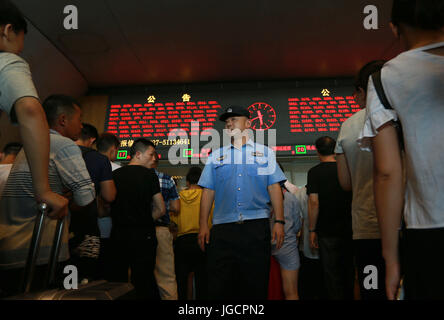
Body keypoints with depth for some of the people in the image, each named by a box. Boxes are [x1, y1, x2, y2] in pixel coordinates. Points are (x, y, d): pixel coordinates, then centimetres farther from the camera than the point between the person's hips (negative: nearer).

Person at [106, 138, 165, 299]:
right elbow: (160, 210, -3)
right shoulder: (149, 174, -4)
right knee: (144, 282, 4)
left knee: (115, 281, 12)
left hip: (117, 233, 4)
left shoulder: (114, 174, 5)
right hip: (143, 235, -3)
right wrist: (143, 221, 8)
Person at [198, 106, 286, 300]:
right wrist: (203, 225, 2)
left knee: (256, 285, 4)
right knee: (219, 286, 1)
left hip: (257, 227, -1)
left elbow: (274, 188, 7)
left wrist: (279, 221, -4)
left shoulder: (265, 152, 15)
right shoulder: (216, 156, 18)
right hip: (222, 228, 1)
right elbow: (208, 191, 11)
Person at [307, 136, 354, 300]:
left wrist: (312, 230, -6)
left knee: (332, 275, 4)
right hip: (349, 229, 4)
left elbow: (314, 202, -12)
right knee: (350, 272, 17)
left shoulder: (314, 172, -7)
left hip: (327, 231, -4)